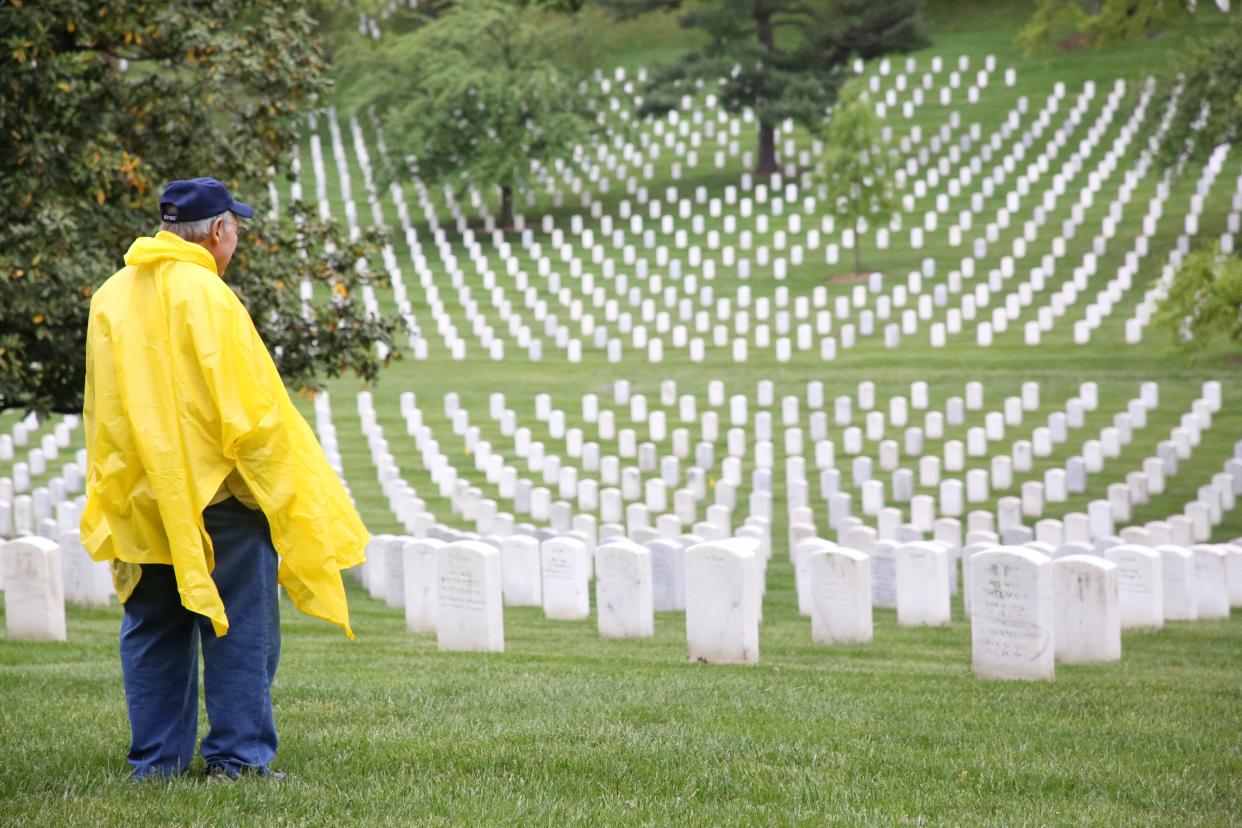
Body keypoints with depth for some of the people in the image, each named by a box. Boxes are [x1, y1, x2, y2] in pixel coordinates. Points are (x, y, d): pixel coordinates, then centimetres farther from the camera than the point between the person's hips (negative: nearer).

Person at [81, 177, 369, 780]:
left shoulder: (110, 299, 6)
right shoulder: (206, 296, -14)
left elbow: (99, 411, 11)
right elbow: (249, 410, -15)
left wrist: (111, 492, 18)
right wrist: (284, 495, -6)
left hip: (140, 501, 6)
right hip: (217, 493, -6)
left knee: (151, 633, 12)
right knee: (239, 631, 2)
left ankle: (155, 760, 13)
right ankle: (238, 756, 1)